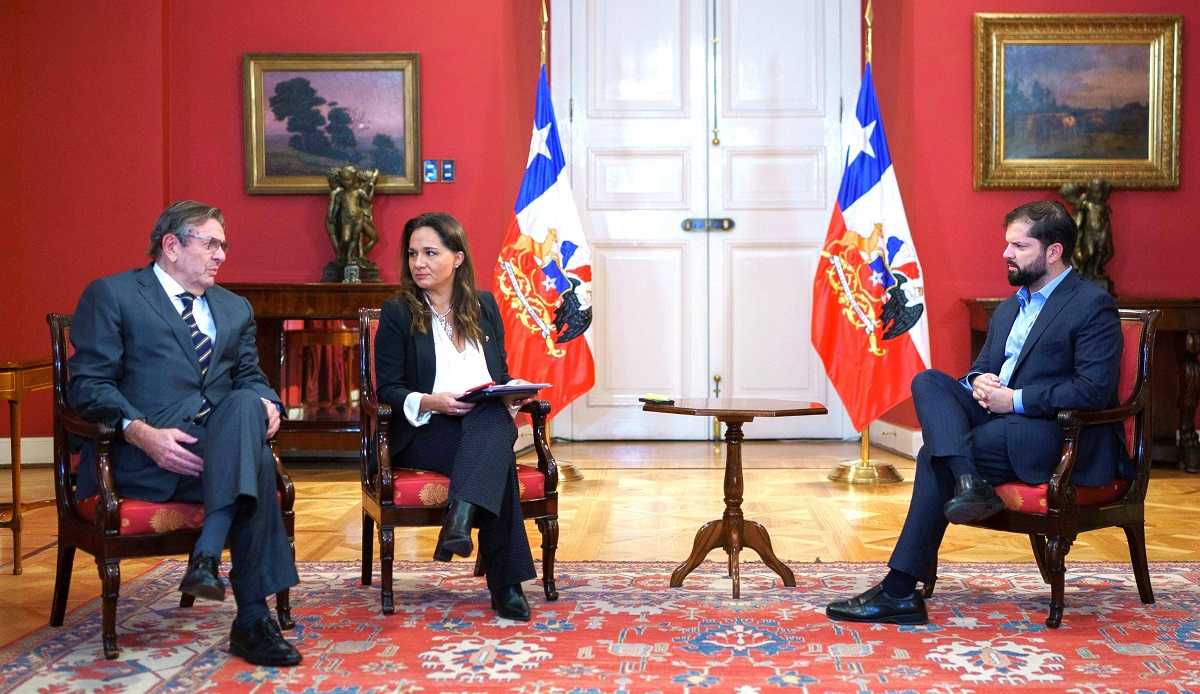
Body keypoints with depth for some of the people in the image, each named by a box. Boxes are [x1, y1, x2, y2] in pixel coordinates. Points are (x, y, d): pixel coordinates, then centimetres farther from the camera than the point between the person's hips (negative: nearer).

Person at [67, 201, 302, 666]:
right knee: (254, 459, -32)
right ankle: (251, 618, -32)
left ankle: (207, 557, -37)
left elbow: (250, 378, 22)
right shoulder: (111, 295, 6)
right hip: (141, 458, -5)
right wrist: (143, 433, -21)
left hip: (220, 446, 5)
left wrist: (266, 405, -5)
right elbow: (87, 384, -3)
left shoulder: (235, 308, 25)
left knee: (247, 404, -31)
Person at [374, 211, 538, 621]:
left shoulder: (485, 306, 18)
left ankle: (461, 517, -59)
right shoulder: (397, 313, 5)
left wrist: (515, 391, -5)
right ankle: (505, 584, -45)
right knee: (496, 455, -37)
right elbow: (388, 390, -1)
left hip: (489, 424, 3)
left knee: (494, 419, -39)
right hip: (424, 433, -3)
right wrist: (430, 402, -22)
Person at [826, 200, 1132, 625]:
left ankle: (901, 590, -23)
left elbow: (1095, 390, -16)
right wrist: (980, 382, -2)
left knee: (935, 455, -25)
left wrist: (1015, 399, -18)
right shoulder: (1008, 308, 23)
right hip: (999, 418, 8)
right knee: (927, 382, -18)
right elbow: (982, 365, 24)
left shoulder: (1094, 305, -5)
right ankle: (967, 481, -38)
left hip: (1057, 435, -8)